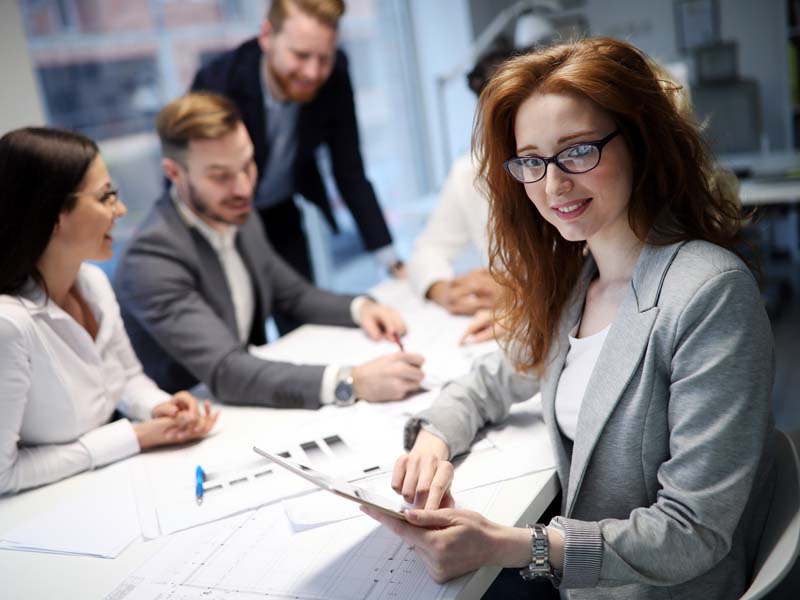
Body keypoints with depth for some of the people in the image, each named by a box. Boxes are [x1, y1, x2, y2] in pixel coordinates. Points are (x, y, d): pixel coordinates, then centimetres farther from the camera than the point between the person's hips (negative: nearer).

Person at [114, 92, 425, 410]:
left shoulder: (239, 219, 0)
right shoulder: (152, 258, -22)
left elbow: (294, 295, 14)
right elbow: (225, 372, -31)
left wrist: (359, 308, -5)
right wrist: (350, 382, -39)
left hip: (246, 410, 6)